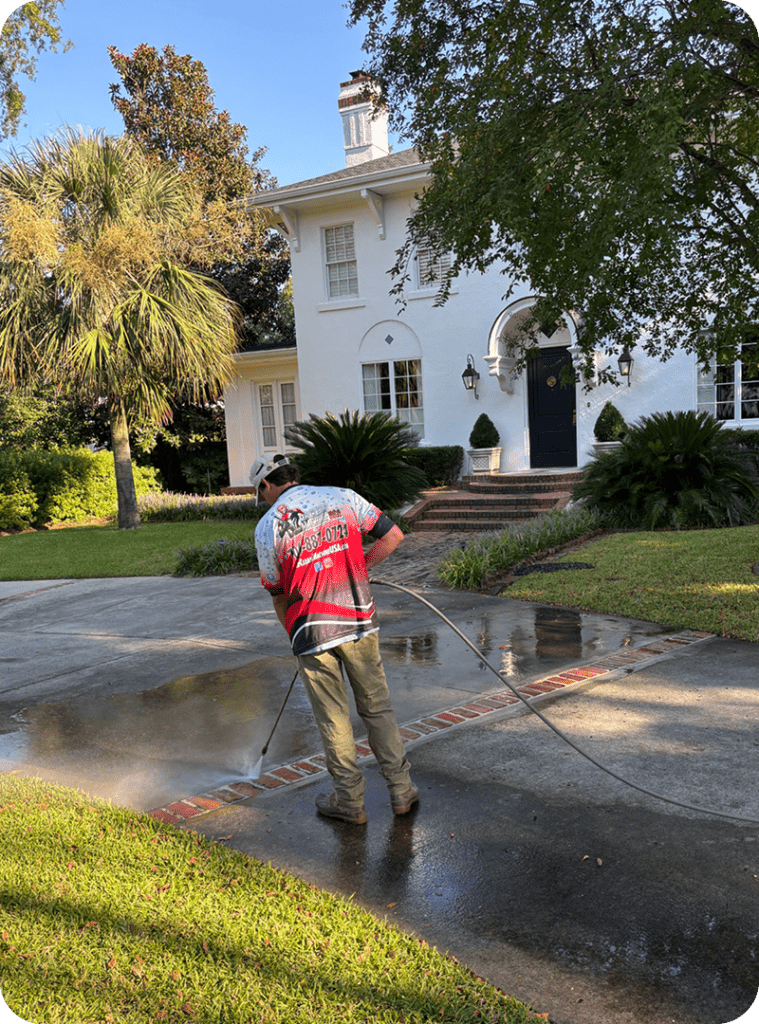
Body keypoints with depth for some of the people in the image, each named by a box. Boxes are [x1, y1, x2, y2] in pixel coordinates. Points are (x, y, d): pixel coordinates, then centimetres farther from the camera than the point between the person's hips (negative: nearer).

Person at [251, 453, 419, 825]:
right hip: (358, 622, 2)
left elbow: (277, 594, 7)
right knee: (377, 707, 15)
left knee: (333, 719, 11)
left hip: (311, 631, -2)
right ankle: (401, 790, 22)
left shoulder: (267, 526, 0)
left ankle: (350, 801, 22)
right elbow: (393, 536, 4)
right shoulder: (343, 497, 3)